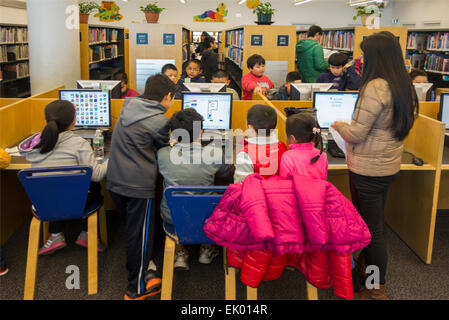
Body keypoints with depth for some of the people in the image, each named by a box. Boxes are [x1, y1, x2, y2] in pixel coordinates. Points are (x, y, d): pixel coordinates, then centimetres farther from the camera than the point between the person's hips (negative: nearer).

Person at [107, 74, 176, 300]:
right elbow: (165, 149, -1)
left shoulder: (129, 108, 6)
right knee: (140, 234, 5)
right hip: (138, 185, -8)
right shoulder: (159, 121, -16)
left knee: (131, 229, 22)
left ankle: (137, 270, 39)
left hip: (115, 180, 8)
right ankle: (137, 289, 17)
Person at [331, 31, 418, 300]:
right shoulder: (404, 85, 4)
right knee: (375, 222, 24)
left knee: (371, 227, 5)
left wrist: (339, 125, 1)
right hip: (390, 165, 8)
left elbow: (355, 134, -20)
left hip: (369, 169, -8)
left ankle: (377, 290, 20)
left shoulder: (375, 87, -23)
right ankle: (368, 264, 44)